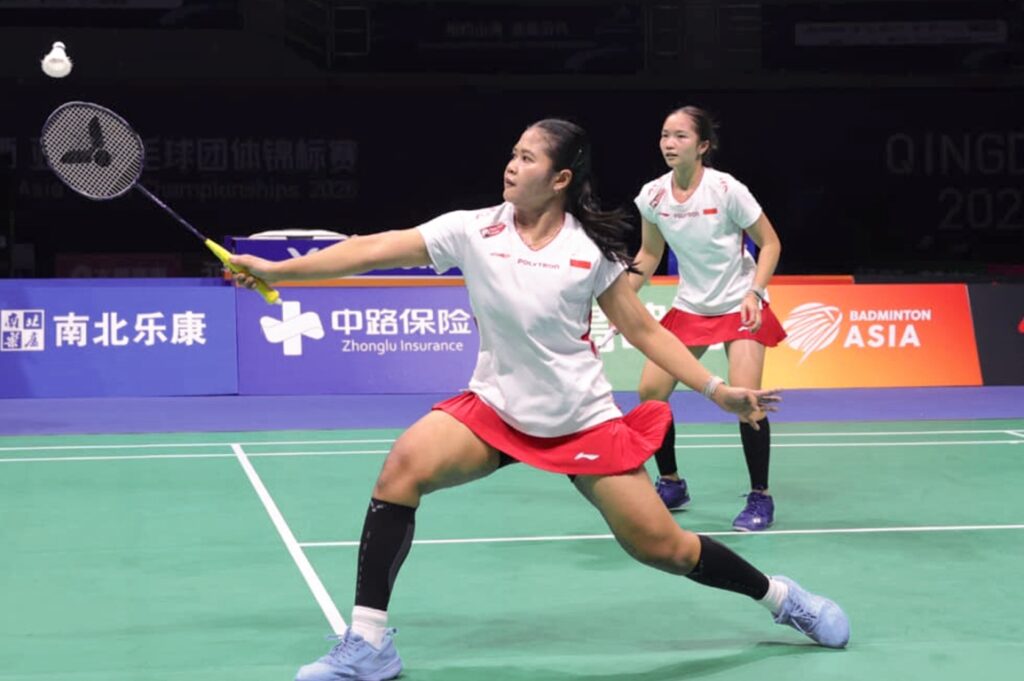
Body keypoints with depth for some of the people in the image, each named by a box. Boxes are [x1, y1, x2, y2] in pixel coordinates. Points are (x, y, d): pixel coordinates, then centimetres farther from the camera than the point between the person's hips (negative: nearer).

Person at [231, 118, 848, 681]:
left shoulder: (593, 248, -9)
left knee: (661, 547, -2)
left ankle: (780, 596, 27)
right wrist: (277, 269, -19)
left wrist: (718, 390, -6)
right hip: (495, 407, 1)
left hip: (583, 419, -1)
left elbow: (643, 329, 0)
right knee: (404, 466, -25)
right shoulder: (473, 230, -8)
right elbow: (374, 250, -13)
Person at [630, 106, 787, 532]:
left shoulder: (726, 190, -19)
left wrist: (754, 293, -23)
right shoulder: (652, 196, -6)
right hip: (690, 306, 5)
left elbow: (770, 243, -10)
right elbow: (650, 254, 10)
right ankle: (671, 485, 16)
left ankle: (760, 498, -2)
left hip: (739, 305, -5)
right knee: (650, 392, -4)